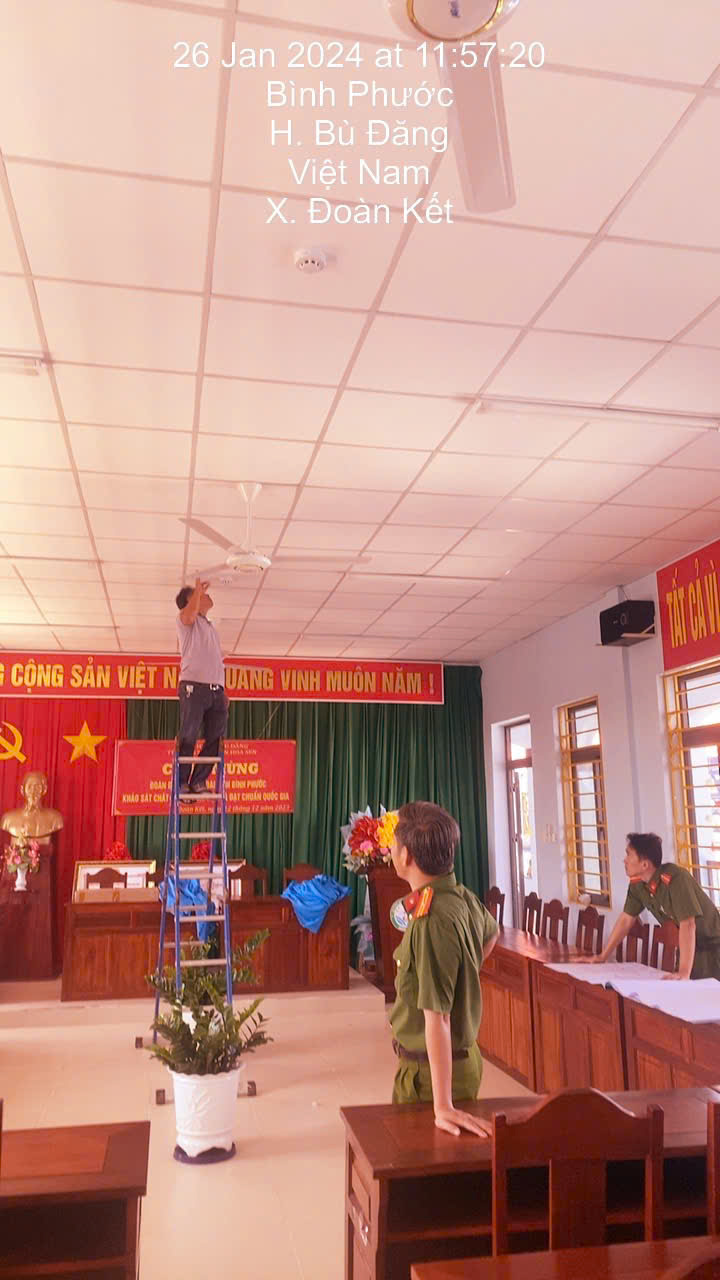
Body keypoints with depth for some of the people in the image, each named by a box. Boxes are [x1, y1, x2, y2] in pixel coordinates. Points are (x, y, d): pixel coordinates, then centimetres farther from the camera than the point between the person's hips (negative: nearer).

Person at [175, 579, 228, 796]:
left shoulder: (210, 627, 28)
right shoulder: (186, 620, 8)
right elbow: (190, 613, -20)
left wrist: (223, 691, 16)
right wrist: (198, 588, -10)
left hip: (216, 689, 7)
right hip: (194, 686, -7)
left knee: (215, 740, 1)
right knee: (188, 738, -7)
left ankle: (199, 782, 6)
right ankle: (181, 784, -1)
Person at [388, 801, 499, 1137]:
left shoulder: (432, 922, -29)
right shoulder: (464, 898, -3)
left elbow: (437, 1017, -29)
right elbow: (490, 934, 20)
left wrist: (443, 1105, -28)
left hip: (431, 1071, -9)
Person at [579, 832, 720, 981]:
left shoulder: (675, 879, -30)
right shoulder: (637, 883, -8)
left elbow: (688, 925, -35)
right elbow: (626, 919, 2)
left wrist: (684, 972, -41)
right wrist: (602, 957, 4)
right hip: (688, 948, 6)